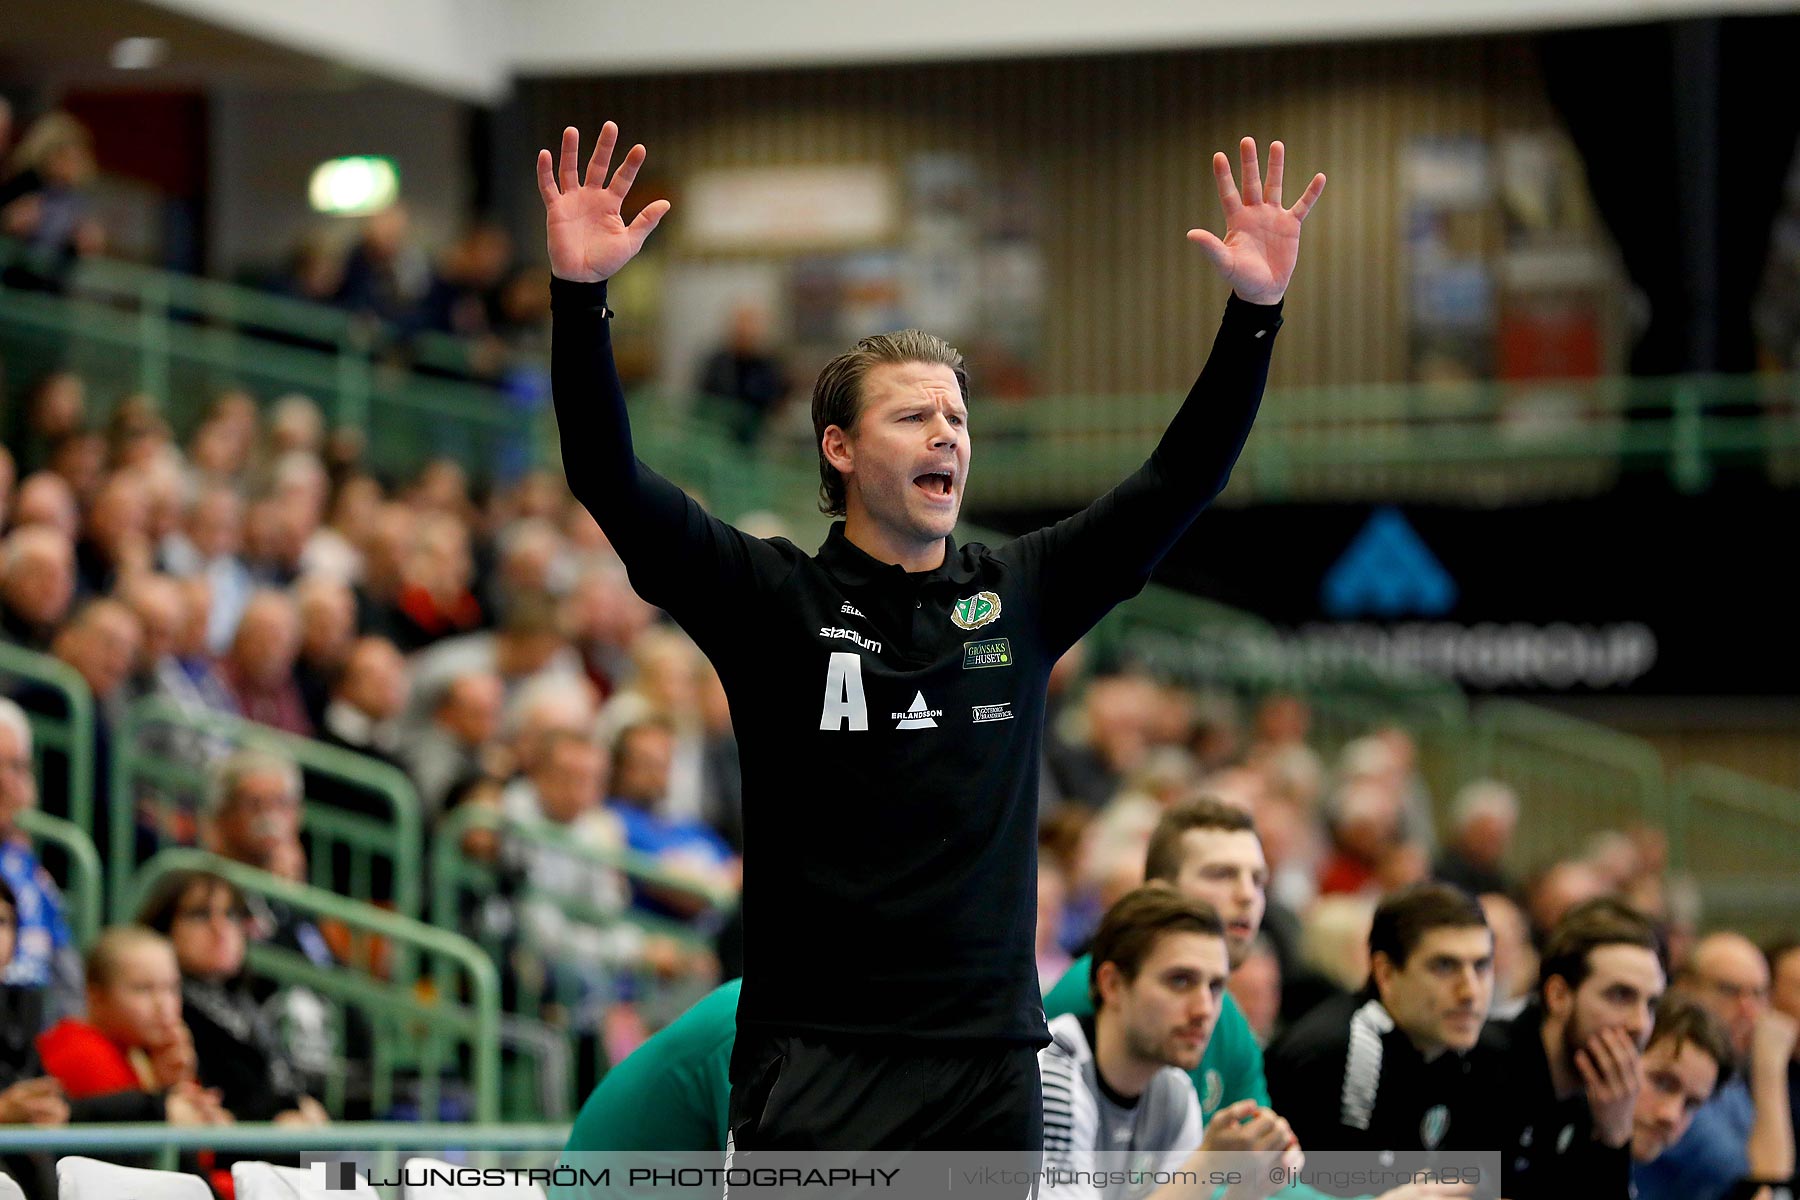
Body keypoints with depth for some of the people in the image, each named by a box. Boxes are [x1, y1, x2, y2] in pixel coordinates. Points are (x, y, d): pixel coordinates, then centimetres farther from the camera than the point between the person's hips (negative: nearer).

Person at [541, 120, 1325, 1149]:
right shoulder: (776, 598, 0)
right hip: (815, 1057, -4)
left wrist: (1256, 310, -2)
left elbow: (1182, 480, 8)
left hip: (993, 1062, 4)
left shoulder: (1024, 595, 10)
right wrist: (581, 294, -23)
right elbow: (610, 479, -10)